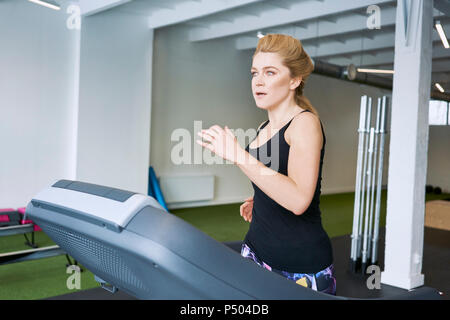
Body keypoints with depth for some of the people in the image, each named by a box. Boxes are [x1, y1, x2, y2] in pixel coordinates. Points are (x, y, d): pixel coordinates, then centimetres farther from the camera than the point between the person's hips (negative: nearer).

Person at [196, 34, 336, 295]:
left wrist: (238, 155, -29)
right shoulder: (265, 128, 11)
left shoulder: (305, 122, -13)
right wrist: (258, 202, 9)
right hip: (257, 250, 7)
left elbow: (298, 199, -27)